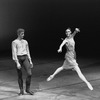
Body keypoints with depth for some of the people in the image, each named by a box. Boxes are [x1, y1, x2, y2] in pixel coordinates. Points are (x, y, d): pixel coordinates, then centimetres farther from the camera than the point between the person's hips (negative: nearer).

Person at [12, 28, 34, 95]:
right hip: (18, 59, -4)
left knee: (29, 74, -10)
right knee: (20, 75, 2)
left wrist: (30, 61, 10)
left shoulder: (25, 42, 13)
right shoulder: (14, 42, -4)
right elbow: (14, 53, -11)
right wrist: (17, 63, -19)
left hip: (25, 58, 4)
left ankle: (28, 89, 4)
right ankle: (21, 91, 15)